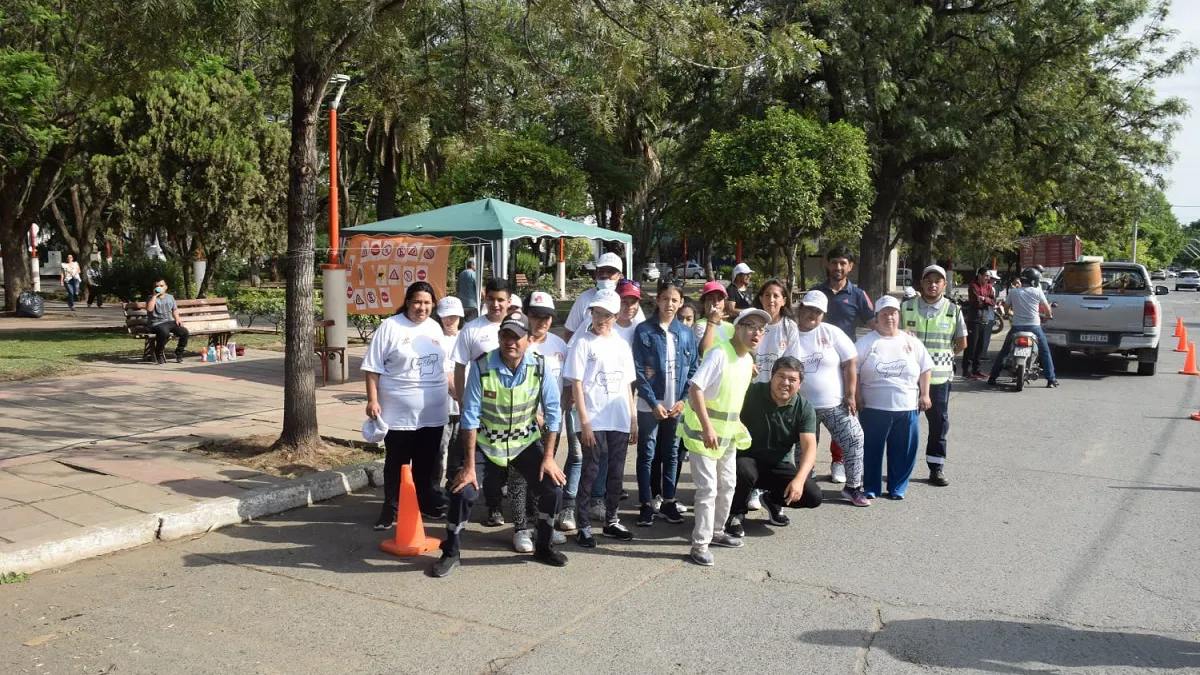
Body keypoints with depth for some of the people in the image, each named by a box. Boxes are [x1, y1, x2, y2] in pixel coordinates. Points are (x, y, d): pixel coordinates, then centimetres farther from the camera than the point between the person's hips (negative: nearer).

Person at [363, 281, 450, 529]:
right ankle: (391, 509, 17)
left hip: (433, 412, 5)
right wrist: (373, 400, -14)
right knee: (396, 463, 6)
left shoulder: (435, 328, 9)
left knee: (429, 461, 15)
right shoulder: (390, 327, -8)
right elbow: (373, 368, -8)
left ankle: (429, 502, 30)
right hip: (399, 413, -5)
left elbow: (444, 366, 18)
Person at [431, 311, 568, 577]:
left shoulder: (539, 366, -17)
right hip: (485, 441, -2)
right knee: (464, 490, -15)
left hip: (525, 441, 2)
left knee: (553, 486, -7)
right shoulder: (482, 366, -23)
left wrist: (548, 457, -11)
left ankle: (544, 546, 16)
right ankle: (451, 553, 7)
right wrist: (469, 465, -21)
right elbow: (470, 416, -20)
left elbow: (553, 412, -9)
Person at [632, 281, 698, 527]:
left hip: (677, 405, 3)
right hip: (649, 405, -3)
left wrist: (683, 400, -5)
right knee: (647, 455, 3)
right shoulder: (644, 331, -4)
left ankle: (668, 501, 21)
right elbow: (638, 371, -7)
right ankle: (647, 504, 11)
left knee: (672, 454, 11)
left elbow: (693, 369, 7)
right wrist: (654, 403, -12)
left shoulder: (686, 333, 6)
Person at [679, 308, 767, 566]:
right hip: (704, 433, -9)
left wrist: (737, 423, 13)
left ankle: (716, 531, 34)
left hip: (728, 434, 9)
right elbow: (695, 389, -27)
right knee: (708, 489, -8)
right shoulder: (719, 354, -21)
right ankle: (700, 545, 2)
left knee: (728, 485, 17)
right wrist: (707, 428, -31)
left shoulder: (748, 360, 5)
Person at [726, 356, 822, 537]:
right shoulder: (752, 393, -14)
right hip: (747, 458, -3)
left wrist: (799, 479, -33)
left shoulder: (804, 409, -9)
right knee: (744, 472, -38)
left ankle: (772, 501, 20)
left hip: (779, 466, 3)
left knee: (814, 497, -14)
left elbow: (809, 448, -17)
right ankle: (735, 514, -5)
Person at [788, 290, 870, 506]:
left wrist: (850, 395, -8)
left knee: (854, 440, -3)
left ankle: (852, 487, 12)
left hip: (836, 404, 0)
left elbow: (850, 363, -3)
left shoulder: (832, 333, -3)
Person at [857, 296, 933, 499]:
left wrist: (924, 395, 7)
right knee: (871, 449, 4)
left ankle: (897, 487, 20)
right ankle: (871, 488, 16)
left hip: (907, 407, 2)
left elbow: (926, 369, 14)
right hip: (873, 407, -2)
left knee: (904, 450, 5)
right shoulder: (867, 342, 2)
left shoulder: (912, 342, 10)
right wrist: (857, 396, -6)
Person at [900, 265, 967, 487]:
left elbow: (962, 343, 11)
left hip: (939, 376, 0)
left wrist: (943, 353, 9)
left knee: (939, 422, 6)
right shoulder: (906, 307, 3)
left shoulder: (953, 310, 3)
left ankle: (937, 468, 17)